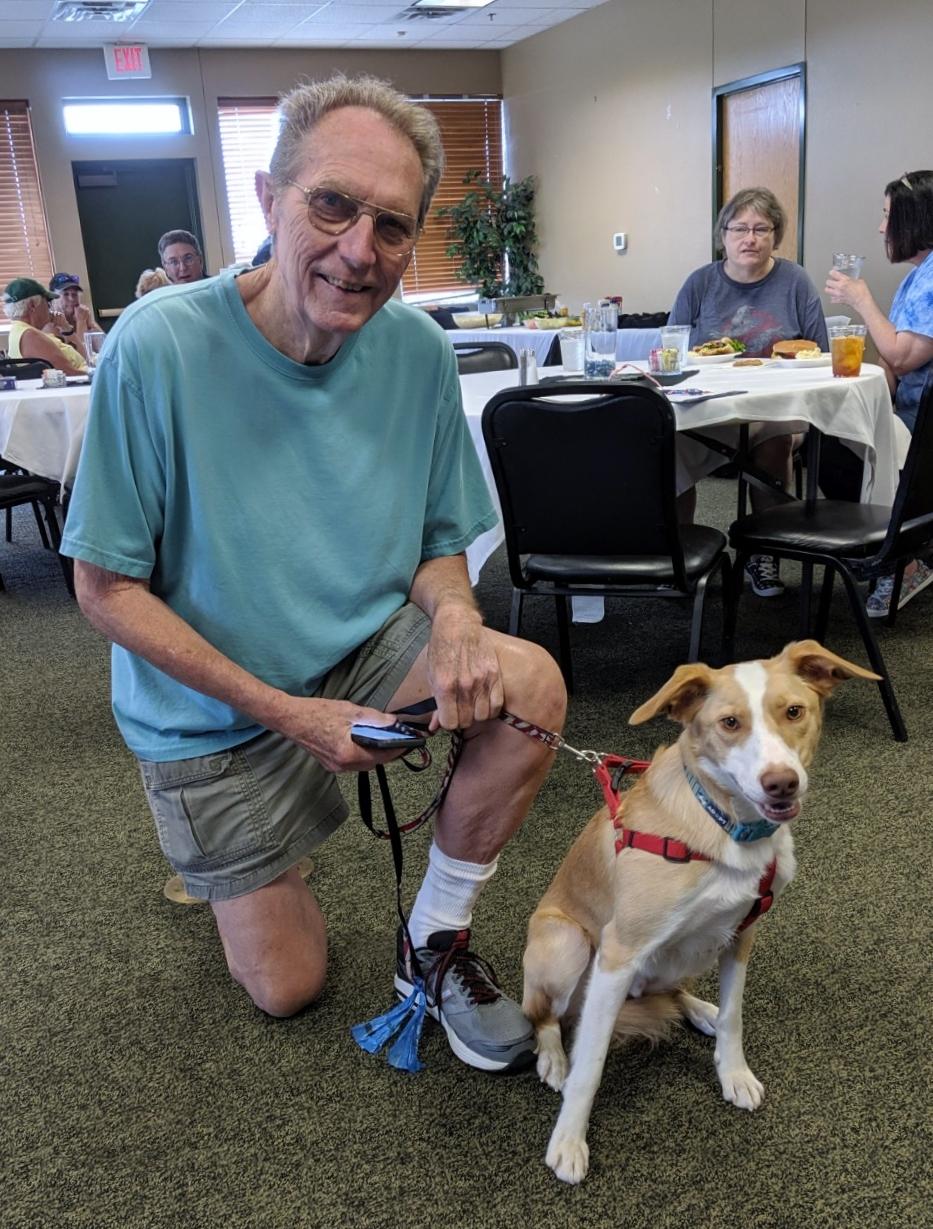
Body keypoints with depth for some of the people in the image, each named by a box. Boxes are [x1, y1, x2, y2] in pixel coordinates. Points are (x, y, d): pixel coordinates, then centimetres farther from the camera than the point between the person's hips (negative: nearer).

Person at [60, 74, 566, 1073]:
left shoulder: (417, 350, -11)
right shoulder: (160, 346, -24)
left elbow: (440, 540, 0)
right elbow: (106, 587, -18)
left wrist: (455, 620, -25)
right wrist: (284, 713, -22)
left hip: (368, 649, 3)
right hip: (216, 706, -2)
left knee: (530, 683, -27)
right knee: (288, 985, 6)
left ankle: (434, 942, -1)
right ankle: (223, 856, 40)